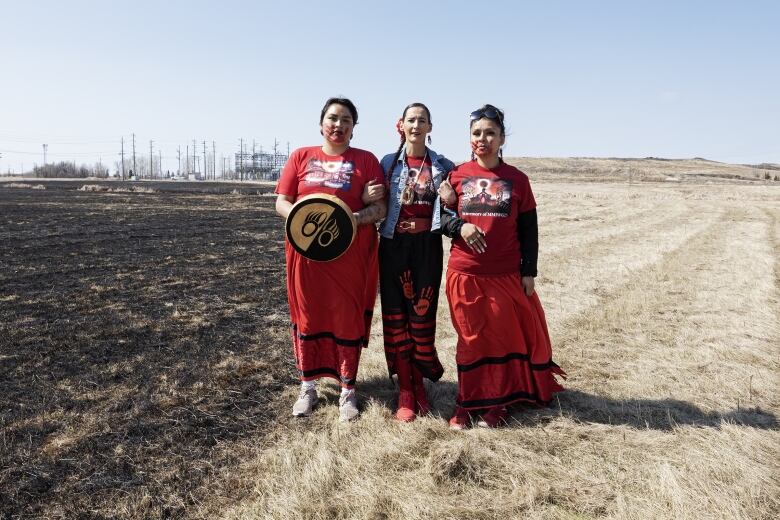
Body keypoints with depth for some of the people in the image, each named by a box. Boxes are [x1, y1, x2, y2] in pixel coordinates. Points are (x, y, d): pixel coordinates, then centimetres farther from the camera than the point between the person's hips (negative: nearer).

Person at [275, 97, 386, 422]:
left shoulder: (366, 160, 4)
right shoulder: (301, 157, 9)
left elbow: (380, 209, -1)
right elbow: (281, 203, 5)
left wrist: (352, 219, -20)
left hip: (351, 255, -1)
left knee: (348, 319, 4)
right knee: (307, 316, 9)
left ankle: (347, 391, 20)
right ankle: (308, 387, 25)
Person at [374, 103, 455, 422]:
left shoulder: (443, 166, 6)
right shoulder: (388, 163, 6)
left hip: (426, 246, 0)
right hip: (394, 244, 1)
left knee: (422, 314, 3)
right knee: (396, 315, 2)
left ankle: (419, 384, 22)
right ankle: (405, 391, 13)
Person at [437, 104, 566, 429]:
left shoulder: (517, 179, 3)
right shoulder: (457, 175, 3)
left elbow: (528, 231, 5)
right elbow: (441, 217, 5)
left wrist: (528, 273, 1)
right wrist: (460, 226, -16)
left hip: (506, 275, 0)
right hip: (464, 273, 0)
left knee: (504, 337, 7)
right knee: (470, 338, 8)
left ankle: (497, 403, 22)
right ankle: (467, 403, 21)